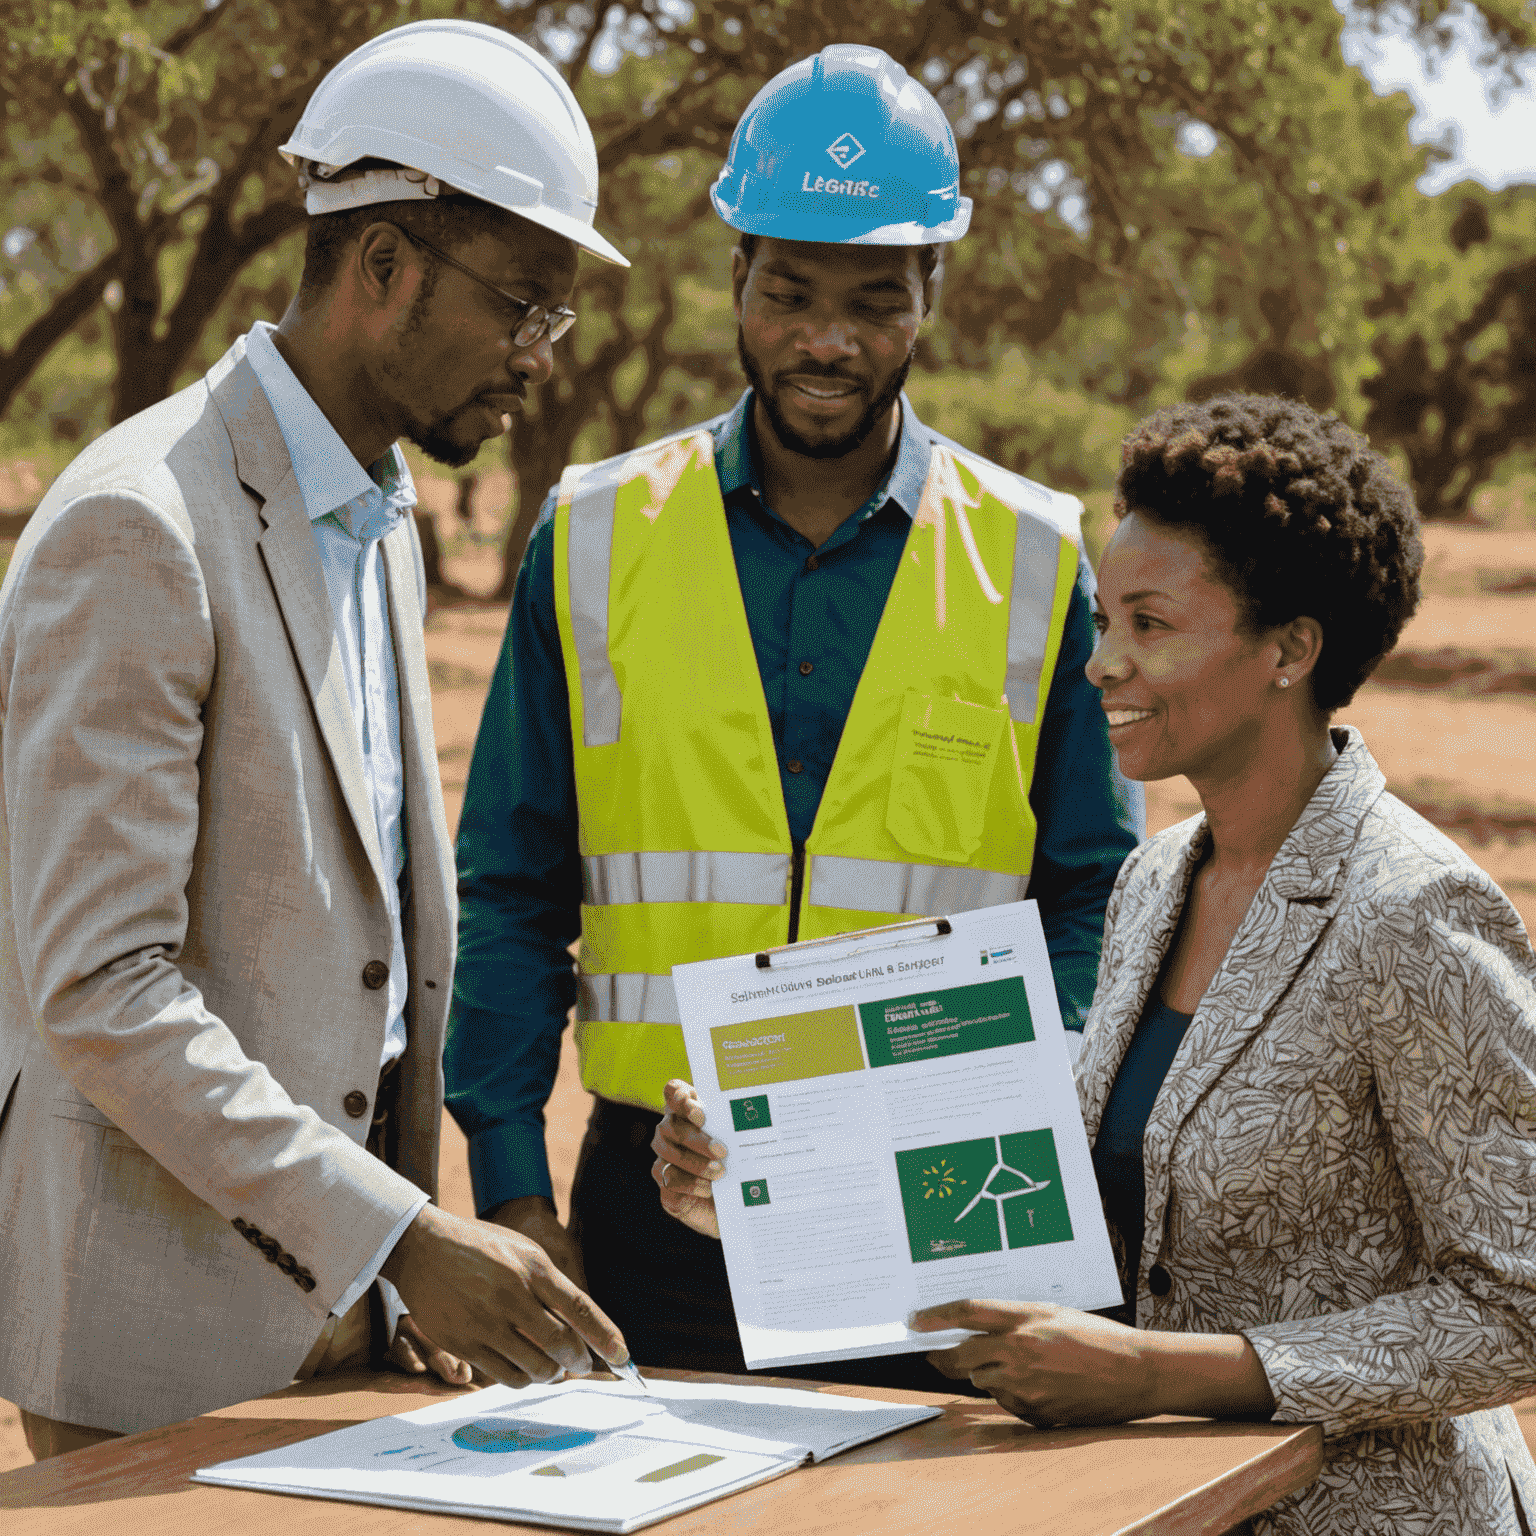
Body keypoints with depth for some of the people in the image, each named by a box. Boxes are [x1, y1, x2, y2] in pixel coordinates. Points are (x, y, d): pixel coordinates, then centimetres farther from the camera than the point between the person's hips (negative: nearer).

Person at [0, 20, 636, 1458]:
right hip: (164, 1306, -8)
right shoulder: (137, 528, -17)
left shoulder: (376, 519, 13)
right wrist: (397, 1238, -25)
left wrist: (410, 1234, 13)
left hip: (330, 1282, 8)